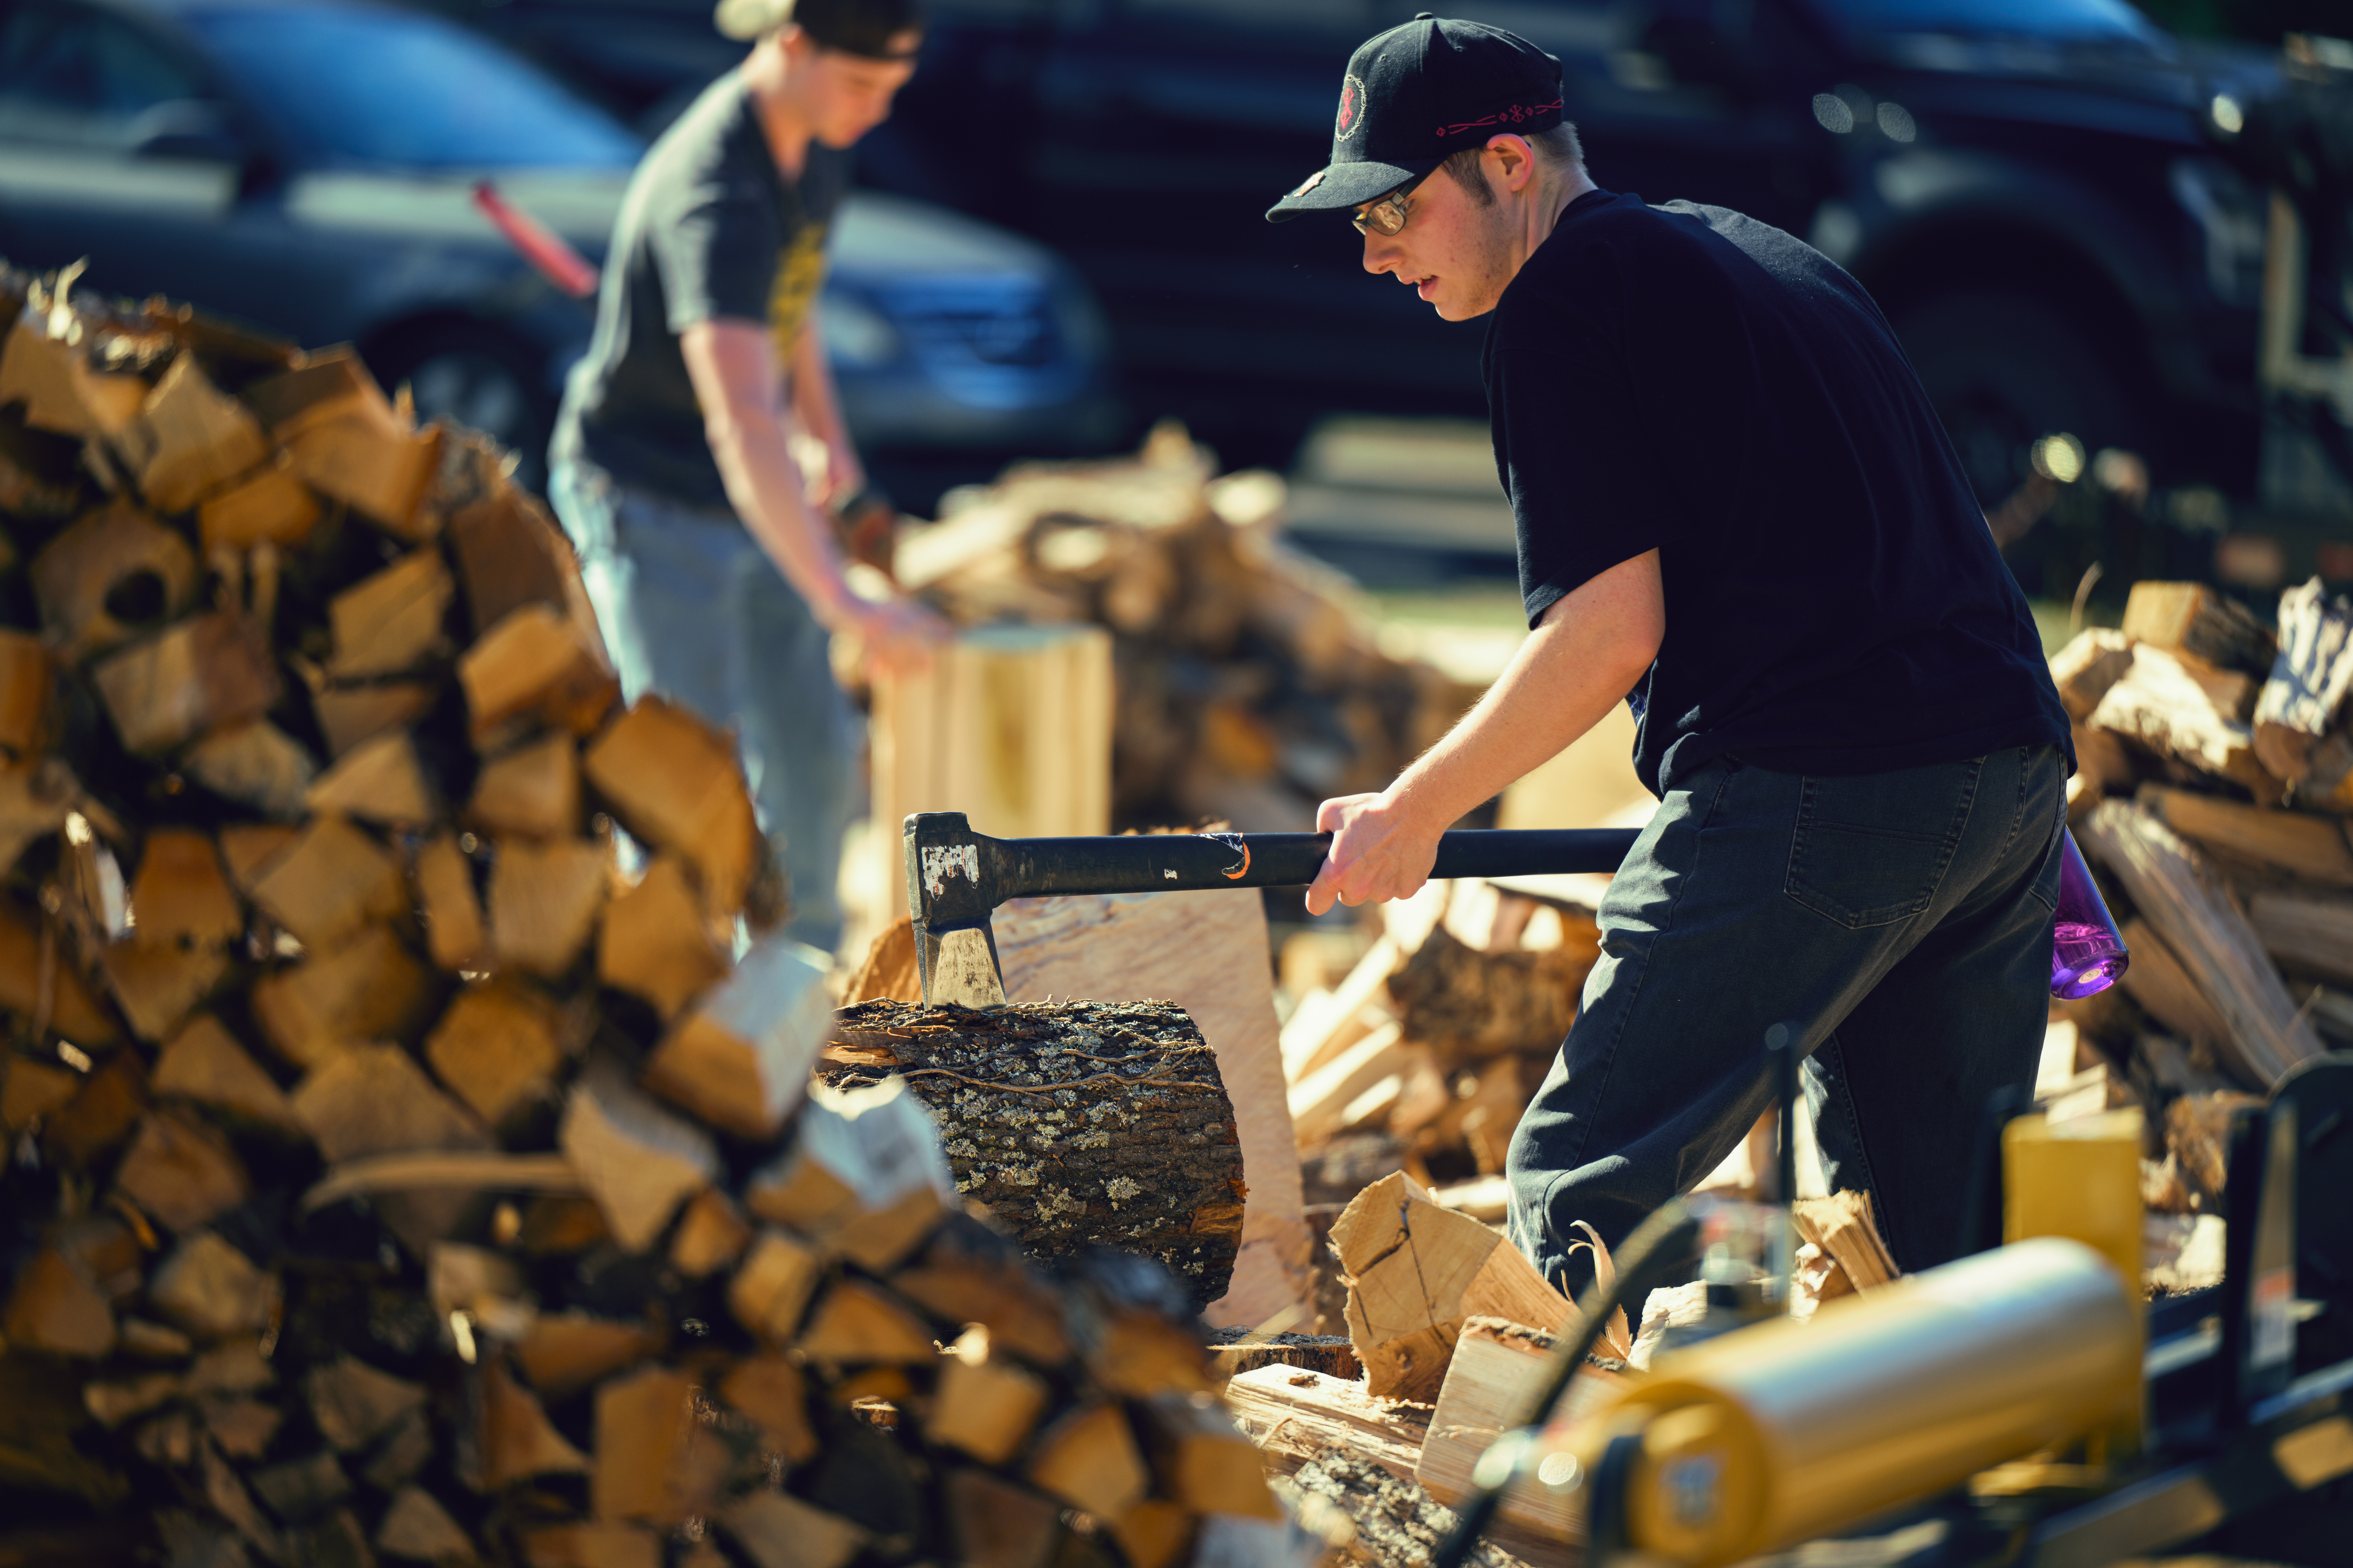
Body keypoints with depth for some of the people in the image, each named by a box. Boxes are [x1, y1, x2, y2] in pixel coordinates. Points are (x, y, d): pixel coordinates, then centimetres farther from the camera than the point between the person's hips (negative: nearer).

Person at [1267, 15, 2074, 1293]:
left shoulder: (1563, 298, -3)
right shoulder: (1760, 252, 24)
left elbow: (1611, 629, -10)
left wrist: (1413, 814, -1)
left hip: (1812, 796, -9)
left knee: (1581, 1194, -4)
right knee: (1933, 1238, 14)